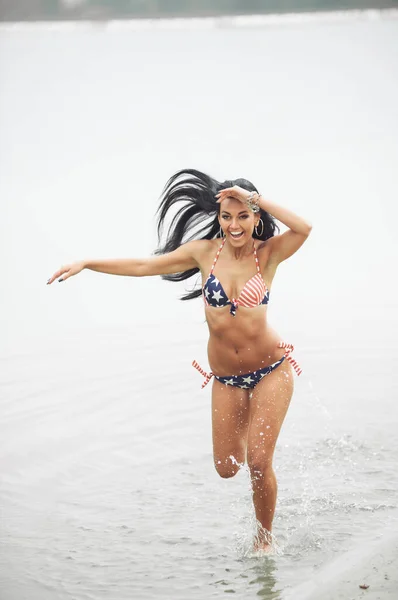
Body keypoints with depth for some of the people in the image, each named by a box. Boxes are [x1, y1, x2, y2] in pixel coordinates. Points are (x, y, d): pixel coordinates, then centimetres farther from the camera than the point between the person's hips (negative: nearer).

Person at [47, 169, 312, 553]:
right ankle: (245, 429, 44)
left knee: (258, 461, -9)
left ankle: (265, 536, 18)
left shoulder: (268, 253, -11)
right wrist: (86, 263, -5)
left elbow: (303, 228, -31)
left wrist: (256, 198, -29)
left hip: (271, 369, -3)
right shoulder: (206, 251, -5)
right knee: (227, 467, 7)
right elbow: (145, 266, -1)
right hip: (226, 376, 3)